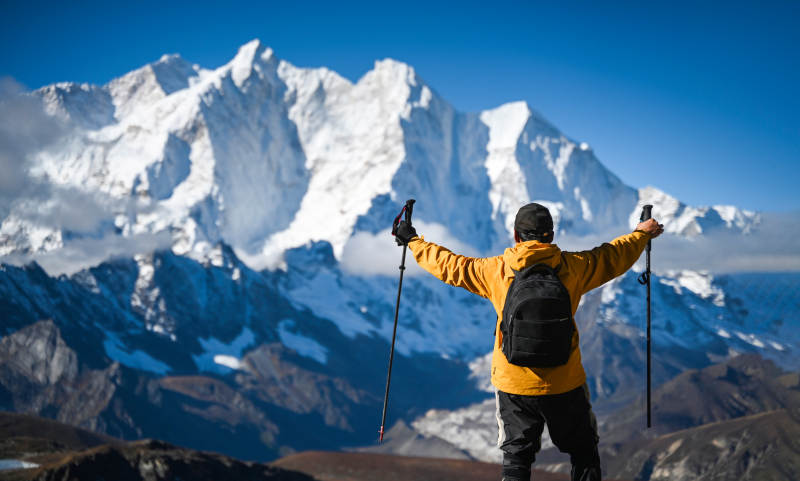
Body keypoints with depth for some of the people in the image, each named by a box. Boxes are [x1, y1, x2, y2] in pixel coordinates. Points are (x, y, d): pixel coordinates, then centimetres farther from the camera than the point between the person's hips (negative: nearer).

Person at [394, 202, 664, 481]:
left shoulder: (495, 270, -7)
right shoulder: (572, 267, -6)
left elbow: (449, 266, 5)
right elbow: (614, 257, 10)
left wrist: (413, 241, 20)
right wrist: (642, 234, 29)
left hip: (513, 386, 0)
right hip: (565, 385, 0)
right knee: (584, 453, 17)